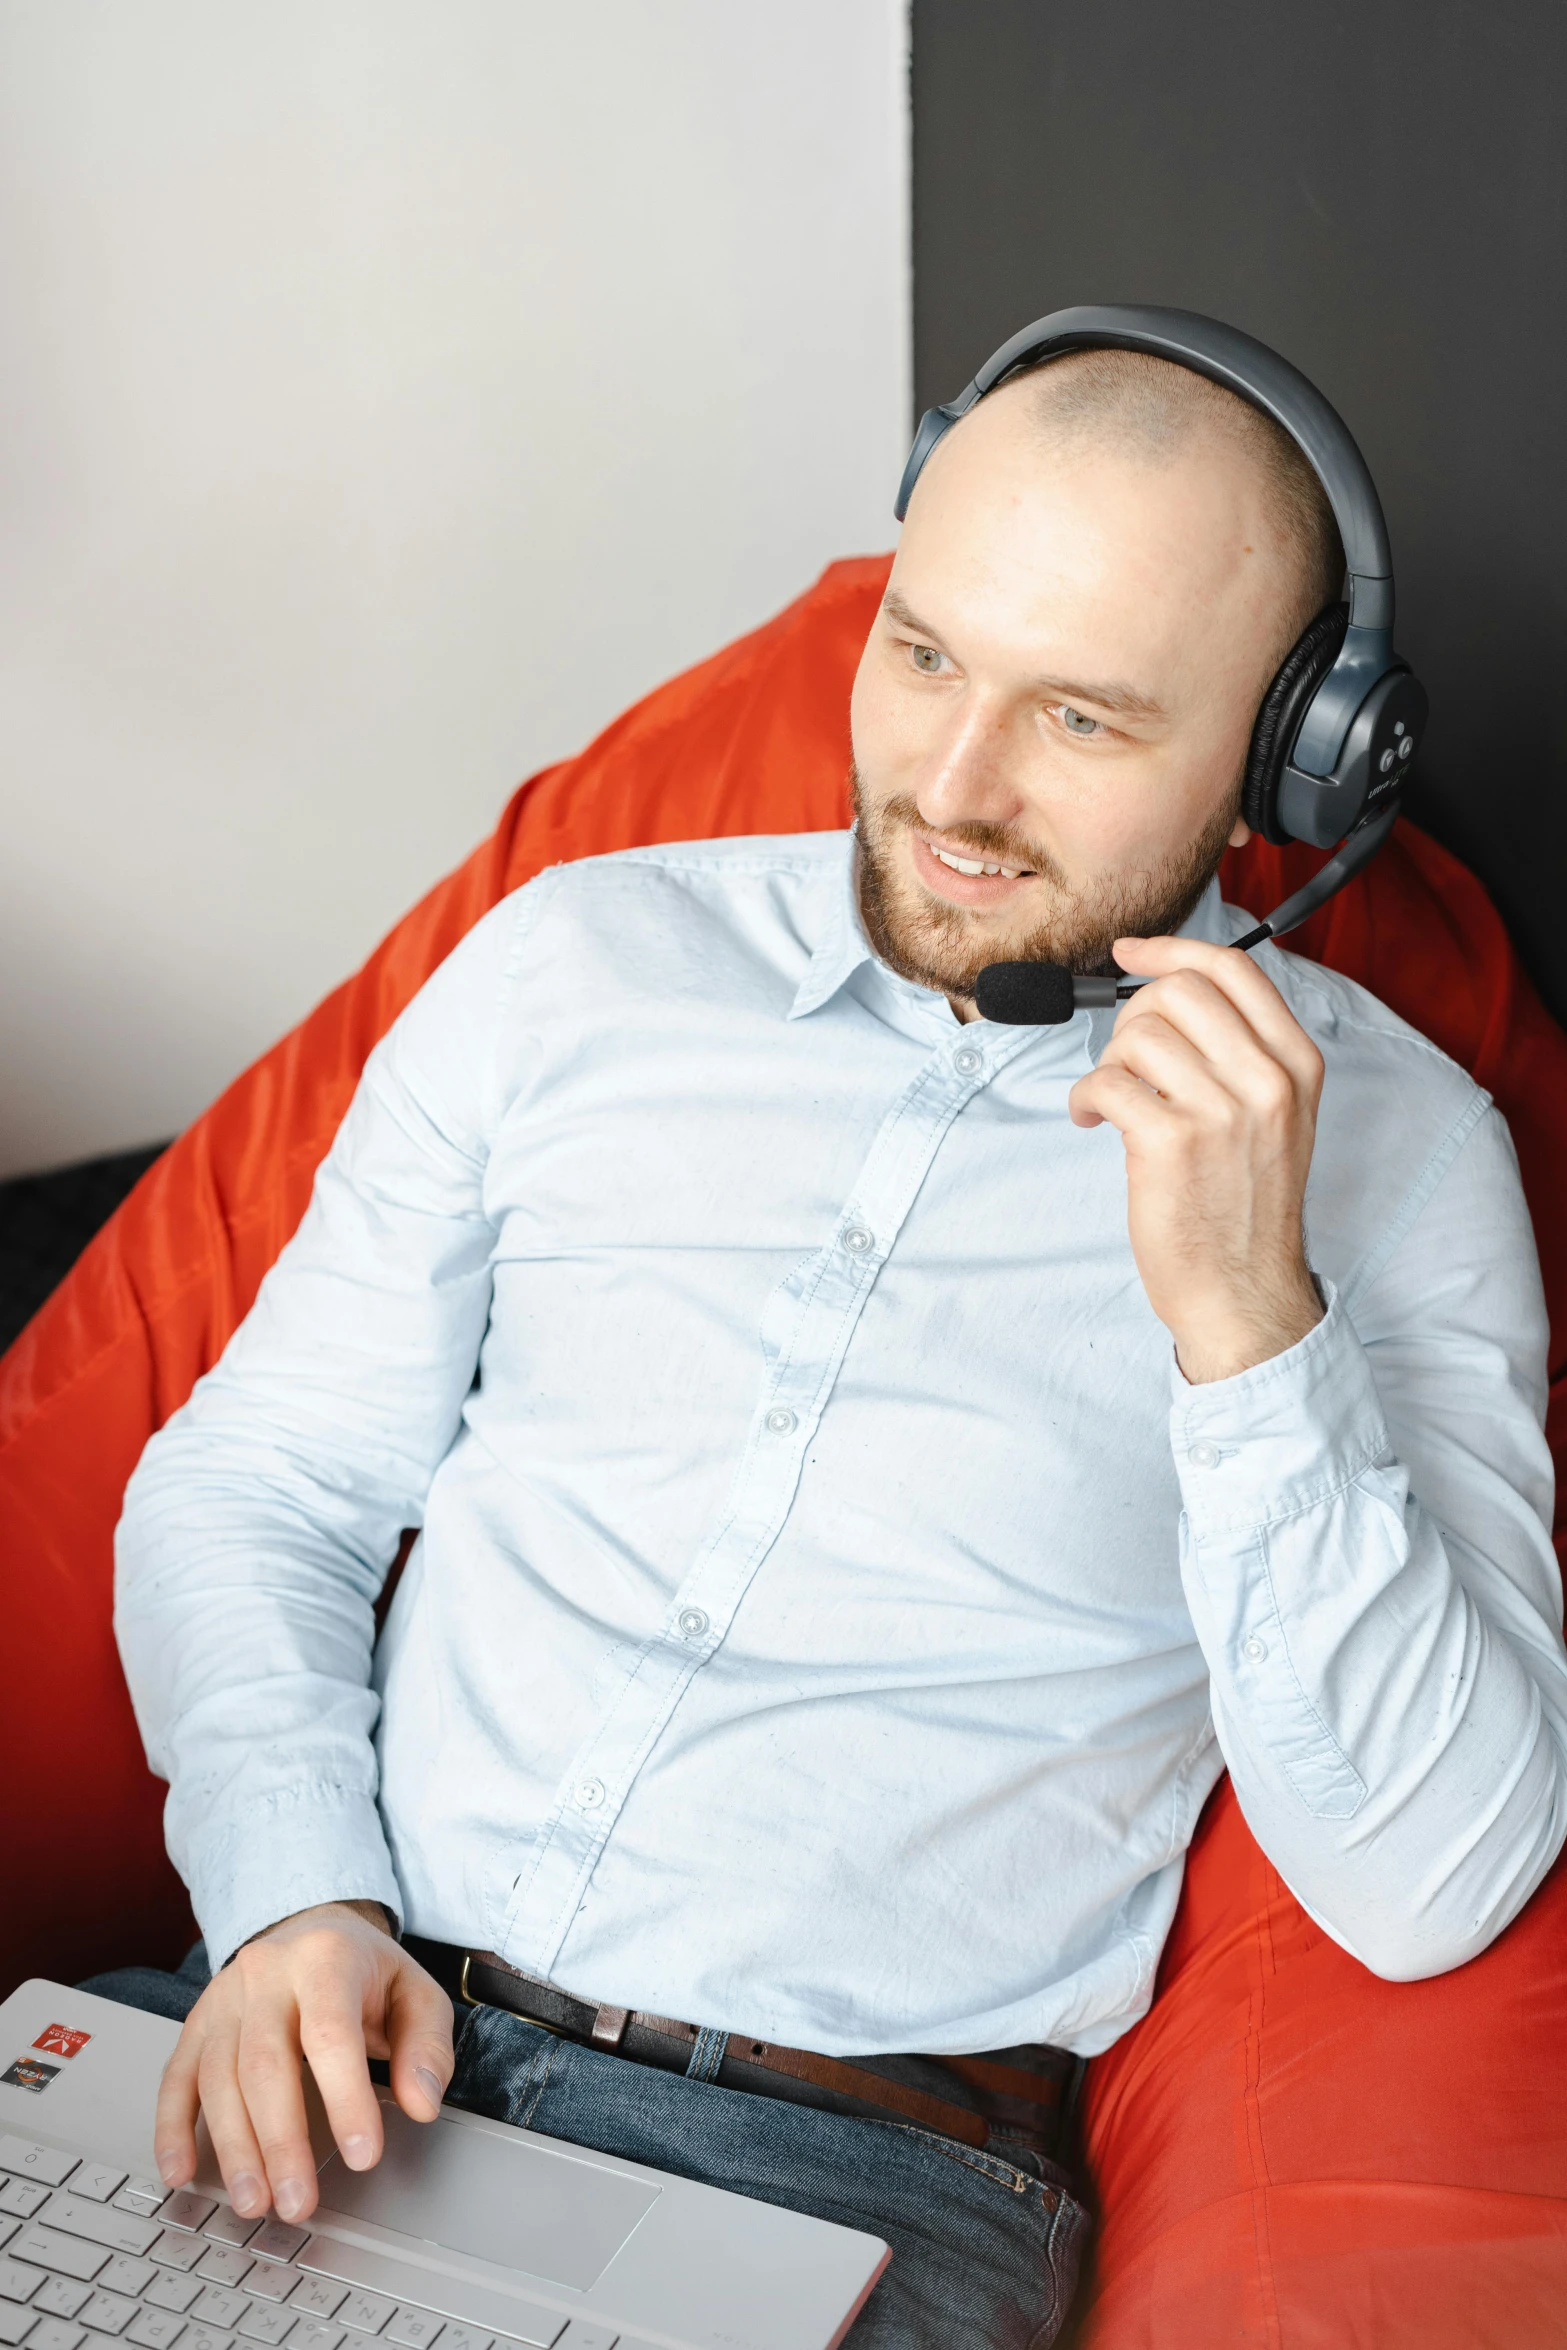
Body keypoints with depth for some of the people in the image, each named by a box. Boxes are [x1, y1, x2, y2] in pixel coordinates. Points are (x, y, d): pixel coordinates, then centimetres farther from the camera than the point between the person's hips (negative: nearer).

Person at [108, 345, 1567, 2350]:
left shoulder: (1384, 1141, -3)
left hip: (849, 2165, 1)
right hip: (344, 2023, 0)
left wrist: (1245, 1320, -21)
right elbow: (255, 1484, 8)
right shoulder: (584, 955, 5)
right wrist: (293, 1893, -9)